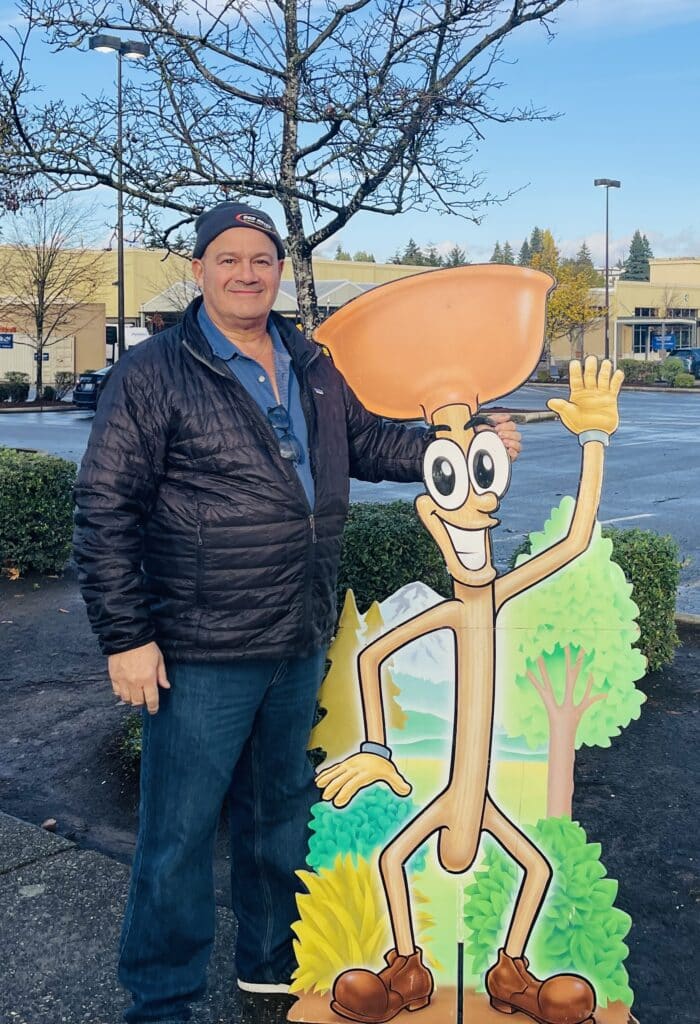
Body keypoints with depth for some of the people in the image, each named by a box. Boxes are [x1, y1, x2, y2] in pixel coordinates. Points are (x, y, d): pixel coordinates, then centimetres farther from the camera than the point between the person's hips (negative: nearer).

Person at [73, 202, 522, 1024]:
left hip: (301, 646, 6)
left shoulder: (314, 368, 8)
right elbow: (105, 509, -11)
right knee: (178, 833, 5)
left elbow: (370, 442, 22)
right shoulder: (154, 373, -10)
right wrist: (125, 636, -15)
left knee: (282, 812, 21)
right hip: (202, 654, -6)